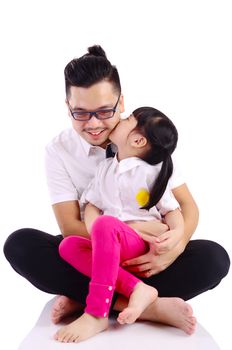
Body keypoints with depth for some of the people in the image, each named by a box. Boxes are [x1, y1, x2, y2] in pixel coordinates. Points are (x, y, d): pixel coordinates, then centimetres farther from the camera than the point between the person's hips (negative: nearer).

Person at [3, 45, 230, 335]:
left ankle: (85, 300, -26)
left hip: (145, 258, 1)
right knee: (20, 244, -26)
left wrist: (175, 248, -27)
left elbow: (187, 206, -5)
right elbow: (70, 227, -11)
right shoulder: (59, 151, -7)